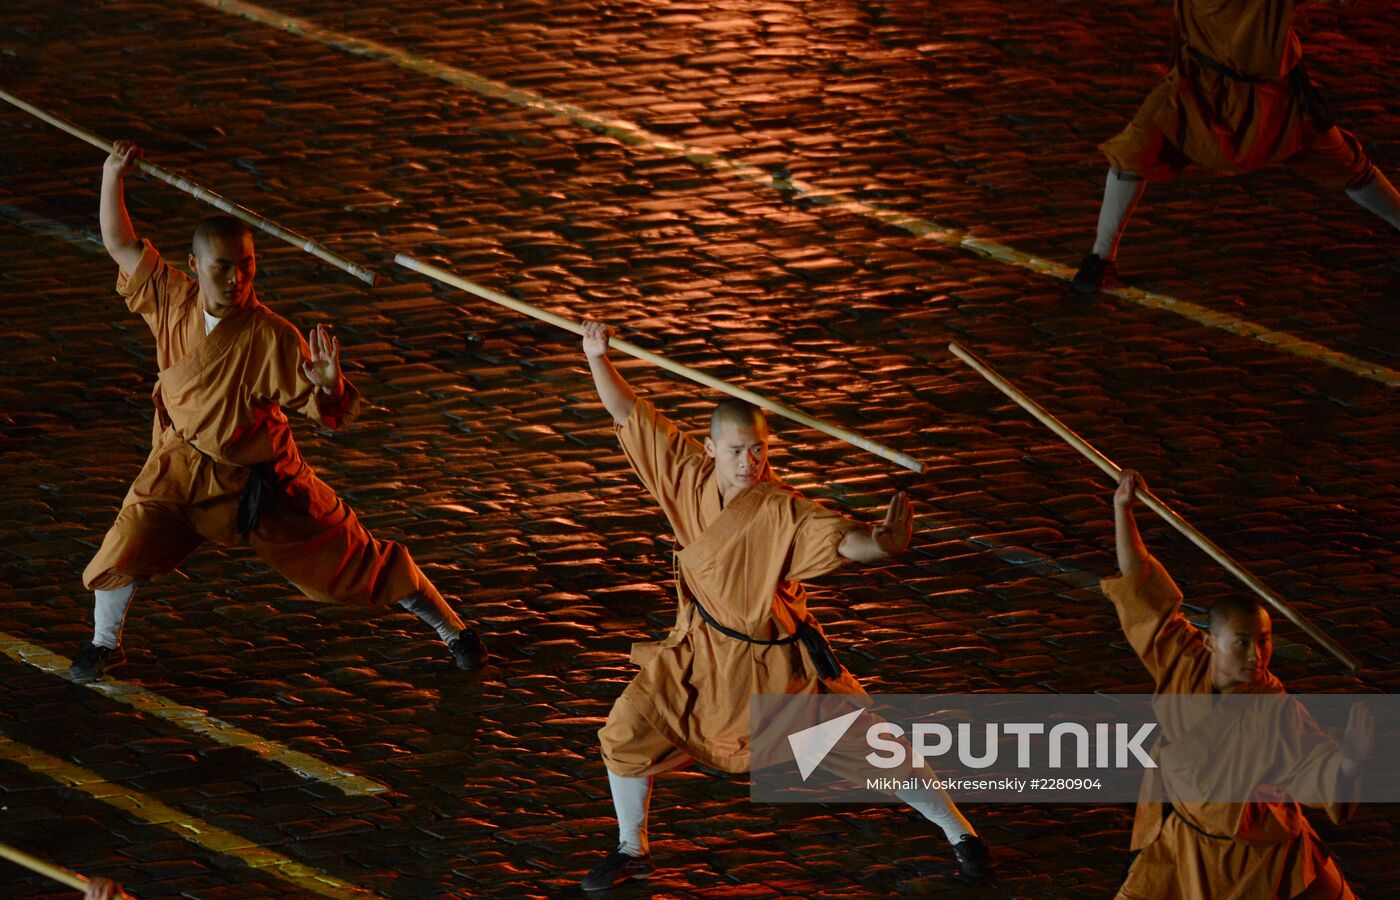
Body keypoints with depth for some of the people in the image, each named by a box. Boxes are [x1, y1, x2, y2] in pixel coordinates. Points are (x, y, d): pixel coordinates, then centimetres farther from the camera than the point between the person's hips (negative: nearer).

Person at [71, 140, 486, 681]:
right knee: (126, 549, -13)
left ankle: (452, 630, 23)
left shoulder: (270, 338, -25)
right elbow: (121, 244, 0)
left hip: (259, 483, -3)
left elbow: (330, 414, -22)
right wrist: (113, 176, -9)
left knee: (353, 560, 6)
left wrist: (329, 385, -45)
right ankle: (104, 644, 17)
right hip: (182, 469, 3)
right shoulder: (171, 301, -13)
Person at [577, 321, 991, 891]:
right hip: (704, 652, 4)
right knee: (628, 733, -2)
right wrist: (597, 357, -18)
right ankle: (631, 852, 22)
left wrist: (881, 544, -65)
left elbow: (840, 539, -44)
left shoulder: (781, 512, -27)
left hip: (777, 660, -4)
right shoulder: (690, 477, -13)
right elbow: (629, 415, -8)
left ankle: (959, 832, 20)